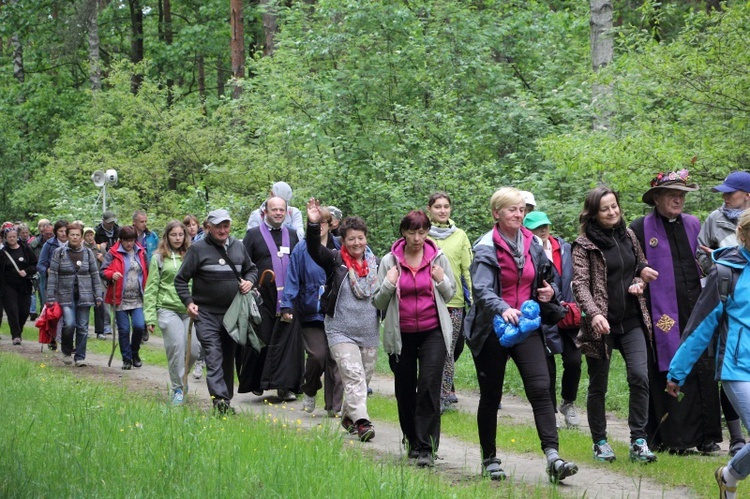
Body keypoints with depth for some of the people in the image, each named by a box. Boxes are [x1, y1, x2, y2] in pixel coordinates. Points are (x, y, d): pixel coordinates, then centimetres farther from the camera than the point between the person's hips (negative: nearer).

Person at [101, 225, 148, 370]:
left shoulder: (141, 253, 10)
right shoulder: (112, 254, 1)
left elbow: (147, 273, 17)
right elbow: (102, 272, -1)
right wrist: (112, 275, -22)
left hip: (138, 299, 2)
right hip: (120, 299, -2)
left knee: (139, 326, -11)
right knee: (123, 330, 1)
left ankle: (135, 353, 14)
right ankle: (127, 358, 14)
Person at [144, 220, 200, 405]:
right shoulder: (159, 258, 5)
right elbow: (151, 288, 4)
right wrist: (150, 317, -3)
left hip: (190, 309, 2)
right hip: (168, 309, -2)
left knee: (194, 349, -6)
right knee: (176, 347, -12)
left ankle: (182, 377, 24)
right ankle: (178, 388, 2)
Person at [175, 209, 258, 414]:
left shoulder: (238, 247, 12)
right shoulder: (198, 249, -2)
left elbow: (251, 269, 27)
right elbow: (181, 279, 0)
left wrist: (249, 281, 5)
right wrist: (188, 302, -11)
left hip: (233, 313, 5)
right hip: (206, 314, -5)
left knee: (228, 357, 11)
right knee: (214, 357, -14)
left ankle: (227, 397, 20)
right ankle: (220, 399, -24)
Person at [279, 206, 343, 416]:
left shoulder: (339, 248, 6)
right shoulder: (302, 249, 0)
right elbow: (292, 279, -2)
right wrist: (287, 305, -10)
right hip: (311, 312, -2)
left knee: (334, 358, -1)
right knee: (318, 355, -10)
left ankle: (334, 406, 6)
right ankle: (309, 391, 18)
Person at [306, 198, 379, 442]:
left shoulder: (375, 263, 7)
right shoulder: (335, 260, -5)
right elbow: (315, 249, -22)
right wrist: (313, 225, -38)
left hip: (369, 332, 5)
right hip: (341, 331, -5)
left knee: (365, 376, 12)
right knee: (353, 374, -16)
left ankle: (348, 416, 30)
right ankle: (361, 421, -21)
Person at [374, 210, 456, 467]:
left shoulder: (438, 258, 3)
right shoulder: (389, 261, 2)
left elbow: (451, 294, 14)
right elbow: (378, 303, 5)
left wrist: (442, 281, -7)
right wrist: (388, 285, -13)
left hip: (433, 331, -1)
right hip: (401, 334, 1)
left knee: (429, 385, -13)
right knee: (405, 390, 9)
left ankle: (426, 447, -12)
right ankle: (412, 440, 28)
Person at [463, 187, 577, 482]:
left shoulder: (532, 244, 8)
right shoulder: (486, 248, -10)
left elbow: (543, 280, 23)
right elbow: (482, 289, -25)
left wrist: (549, 292, -1)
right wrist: (503, 309, -43)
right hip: (492, 328, -4)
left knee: (540, 388, -12)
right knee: (491, 396, 6)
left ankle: (553, 457, -20)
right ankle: (489, 460, 21)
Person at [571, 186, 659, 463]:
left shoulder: (628, 236, 11)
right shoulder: (584, 244, -5)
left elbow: (642, 267, 24)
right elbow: (580, 283, -13)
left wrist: (639, 282, 1)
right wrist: (594, 314, -28)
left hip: (632, 321, 4)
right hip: (602, 325, -4)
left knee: (640, 377, -10)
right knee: (598, 386, 5)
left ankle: (638, 441, -4)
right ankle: (600, 443, 18)